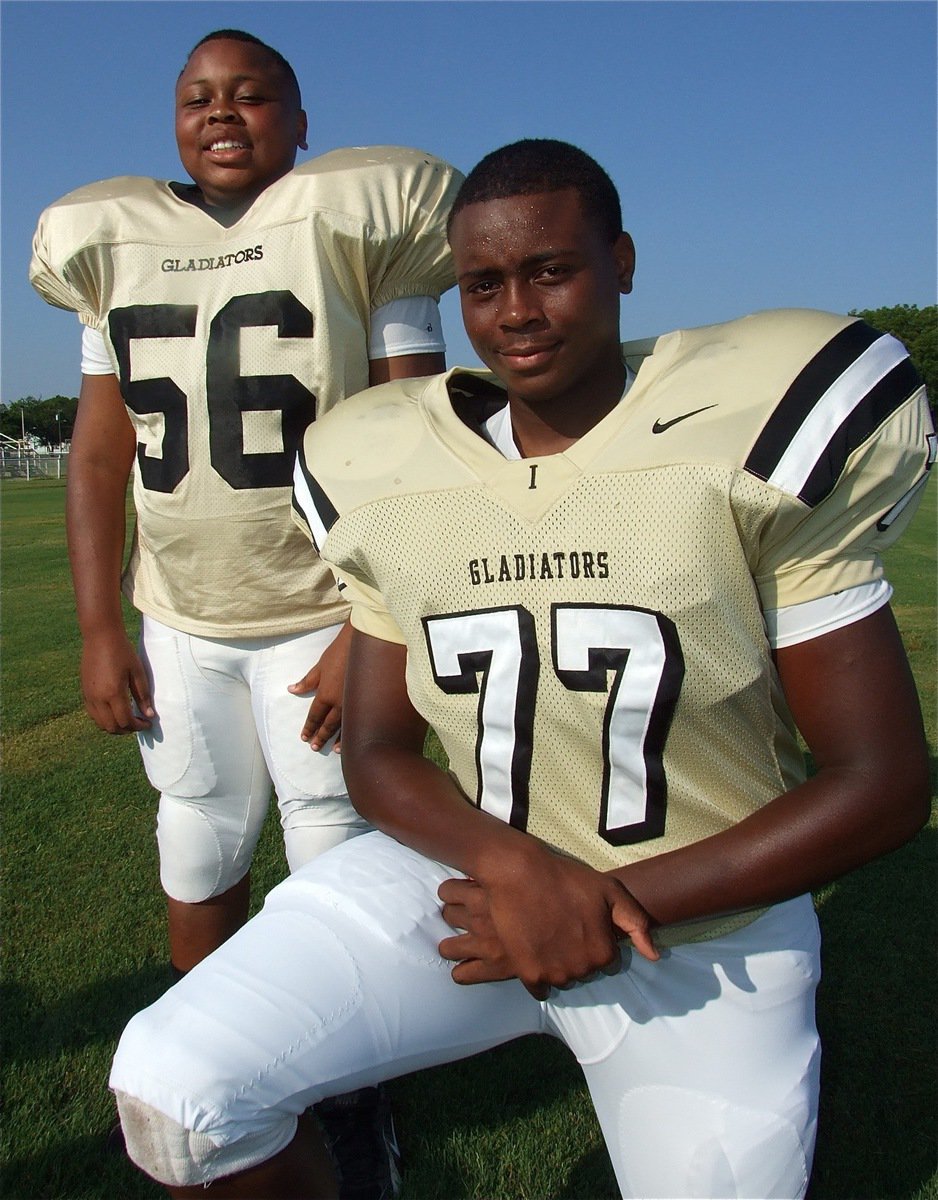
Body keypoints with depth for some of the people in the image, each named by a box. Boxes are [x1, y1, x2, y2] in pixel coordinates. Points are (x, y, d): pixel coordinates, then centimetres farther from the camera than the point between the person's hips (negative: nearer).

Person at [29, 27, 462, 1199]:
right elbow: (99, 454, 8)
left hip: (321, 616, -4)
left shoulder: (355, 230, -5)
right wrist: (99, 634, 3)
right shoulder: (118, 248, 9)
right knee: (198, 862, 14)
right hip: (177, 624, 5)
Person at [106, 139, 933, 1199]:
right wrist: (514, 863, -20)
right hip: (472, 874, 2)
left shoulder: (744, 439, -15)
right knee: (171, 1089, -14)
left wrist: (621, 904, -17)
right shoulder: (392, 481, -4)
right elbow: (375, 751, 1)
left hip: (701, 930, -1)